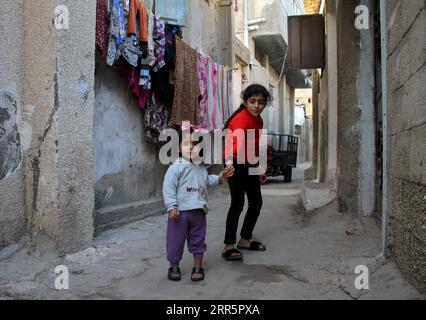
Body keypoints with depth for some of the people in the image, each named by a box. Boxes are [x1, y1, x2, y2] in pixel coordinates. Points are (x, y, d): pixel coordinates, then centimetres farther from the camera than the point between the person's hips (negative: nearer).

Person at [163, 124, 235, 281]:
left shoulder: (201, 167, 7)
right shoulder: (176, 168, -13)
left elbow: (206, 181, 26)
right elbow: (168, 188, -15)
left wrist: (219, 178, 14)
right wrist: (171, 207, -20)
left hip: (198, 211, 5)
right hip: (180, 211, -5)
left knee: (197, 240, 14)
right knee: (176, 240, 6)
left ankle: (198, 267, 27)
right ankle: (174, 267, 25)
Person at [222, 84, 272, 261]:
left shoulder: (259, 120, 5)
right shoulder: (241, 119, -23)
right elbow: (236, 141, -43)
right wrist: (230, 162, -59)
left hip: (250, 165, 9)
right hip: (236, 165, -9)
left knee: (256, 202, 13)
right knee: (238, 204, -11)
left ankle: (245, 240, 27)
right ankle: (229, 246, -4)